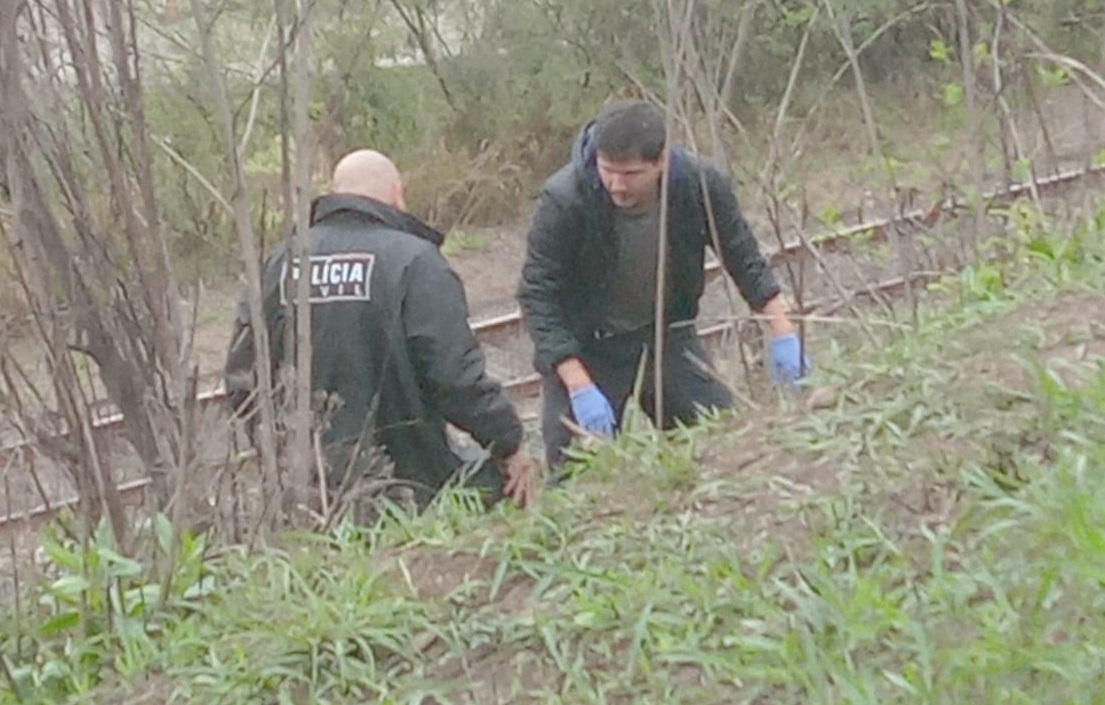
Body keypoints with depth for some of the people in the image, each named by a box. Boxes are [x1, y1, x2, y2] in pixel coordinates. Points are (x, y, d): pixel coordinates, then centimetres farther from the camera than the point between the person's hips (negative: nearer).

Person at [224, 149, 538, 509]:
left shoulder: (281, 262, 9)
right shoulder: (414, 260, -8)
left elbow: (243, 377, 12)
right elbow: (456, 375, -13)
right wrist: (509, 443, 1)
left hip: (306, 478, 6)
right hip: (403, 468, -5)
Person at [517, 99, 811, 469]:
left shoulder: (700, 183, -19)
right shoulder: (562, 201, -29)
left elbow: (743, 258, -4)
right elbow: (537, 296, -24)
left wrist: (782, 331, -11)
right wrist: (578, 386, -31)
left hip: (666, 334, 4)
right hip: (584, 347, -3)